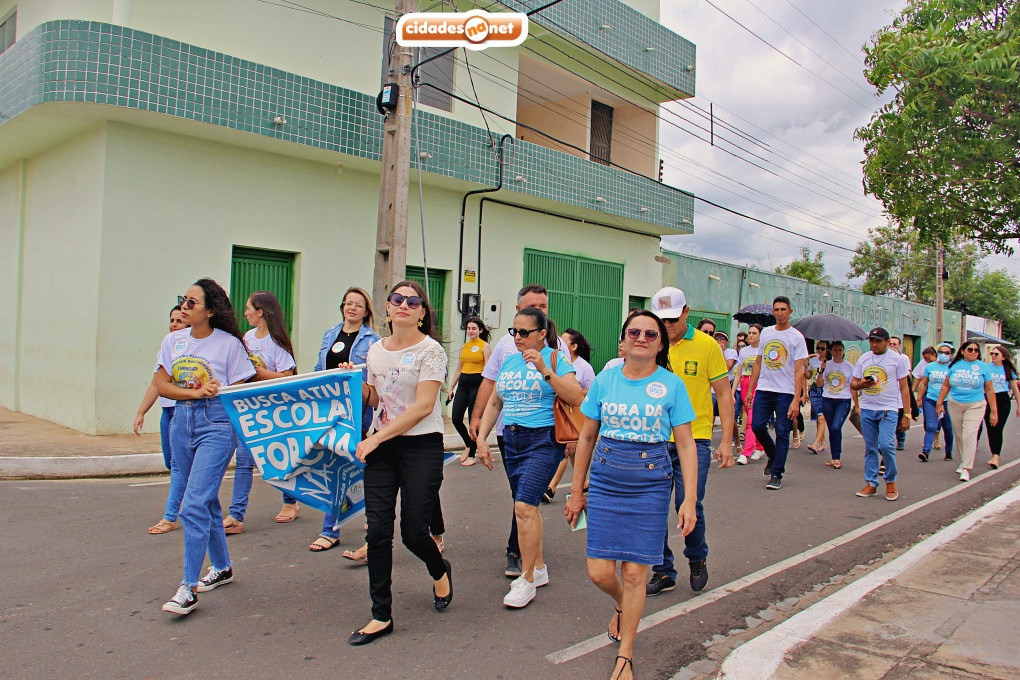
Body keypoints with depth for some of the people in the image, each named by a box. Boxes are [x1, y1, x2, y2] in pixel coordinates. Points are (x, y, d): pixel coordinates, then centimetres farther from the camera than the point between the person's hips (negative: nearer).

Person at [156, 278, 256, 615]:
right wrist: (195, 392, -10)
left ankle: (188, 588, -7)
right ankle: (222, 567, 33)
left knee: (194, 504, -13)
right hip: (182, 422, 6)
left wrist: (217, 392, -19)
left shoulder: (229, 344, -5)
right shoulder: (174, 341, 9)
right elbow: (161, 384, 3)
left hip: (217, 424, -6)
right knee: (206, 500, 16)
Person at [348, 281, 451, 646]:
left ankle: (440, 571, 36)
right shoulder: (375, 350, 10)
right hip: (381, 447, 5)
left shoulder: (430, 350, -8)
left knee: (413, 532, 1)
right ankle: (381, 616, 13)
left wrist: (376, 438, -17)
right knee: (378, 530, 0)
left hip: (422, 447, -5)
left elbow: (423, 406, -16)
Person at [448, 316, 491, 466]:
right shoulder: (463, 347, 15)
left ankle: (472, 455, 11)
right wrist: (451, 388, 15)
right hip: (463, 384, 6)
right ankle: (468, 445, 24)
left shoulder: (485, 346, -2)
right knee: (456, 419, 0)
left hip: (478, 383, -6)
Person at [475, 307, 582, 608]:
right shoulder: (509, 361, 12)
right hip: (512, 440, 7)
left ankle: (527, 580, -1)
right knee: (526, 507, 13)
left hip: (543, 440, -6)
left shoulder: (555, 358, -5)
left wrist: (544, 370, -22)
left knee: (525, 506, -14)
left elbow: (575, 398, -17)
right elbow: (494, 403, 18)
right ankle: (538, 567, 30)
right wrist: (481, 437, 10)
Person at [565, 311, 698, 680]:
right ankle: (623, 606, 38)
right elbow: (586, 437, 9)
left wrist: (689, 500, -6)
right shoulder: (605, 380, 3)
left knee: (634, 572, 2)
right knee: (599, 572, 1)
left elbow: (686, 445, 0)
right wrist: (576, 491, 11)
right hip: (605, 479, 2)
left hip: (650, 483, -2)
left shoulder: (671, 385, -2)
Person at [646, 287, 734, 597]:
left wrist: (726, 441, -5)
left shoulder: (706, 345, -2)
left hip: (694, 440, -3)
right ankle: (663, 572, 21)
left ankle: (697, 559, 25)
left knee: (689, 506, -5)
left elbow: (724, 394, 1)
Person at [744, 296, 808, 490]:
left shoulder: (796, 337, -3)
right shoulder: (765, 333, 11)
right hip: (763, 389, 4)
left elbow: (799, 371, -8)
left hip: (786, 392, -4)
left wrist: (796, 400, -15)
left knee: (782, 432, -1)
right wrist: (750, 389, 10)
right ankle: (774, 457, 25)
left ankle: (776, 474, 7)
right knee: (758, 426, -2)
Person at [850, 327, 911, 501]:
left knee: (886, 445, -15)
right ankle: (871, 484, 14)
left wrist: (906, 415, -4)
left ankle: (891, 482, 4)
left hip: (889, 410, -4)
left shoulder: (896, 359, 1)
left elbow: (904, 388, 1)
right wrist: (861, 384, -12)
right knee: (870, 448, 7)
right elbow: (853, 384, 13)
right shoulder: (863, 359, 11)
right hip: (867, 410, 4)